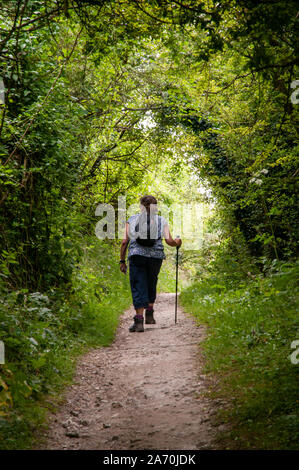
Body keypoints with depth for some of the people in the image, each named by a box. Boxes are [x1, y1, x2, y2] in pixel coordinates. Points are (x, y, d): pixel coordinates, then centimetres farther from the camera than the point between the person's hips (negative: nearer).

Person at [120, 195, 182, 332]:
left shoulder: (132, 220, 12)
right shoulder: (161, 221, 12)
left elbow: (124, 242, 4)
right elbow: (169, 241, 2)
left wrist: (122, 261, 8)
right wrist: (177, 242, 24)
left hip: (137, 255, -1)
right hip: (156, 256, 1)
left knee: (138, 287, -2)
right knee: (151, 285, 22)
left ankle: (139, 320, -12)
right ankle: (149, 314, 19)